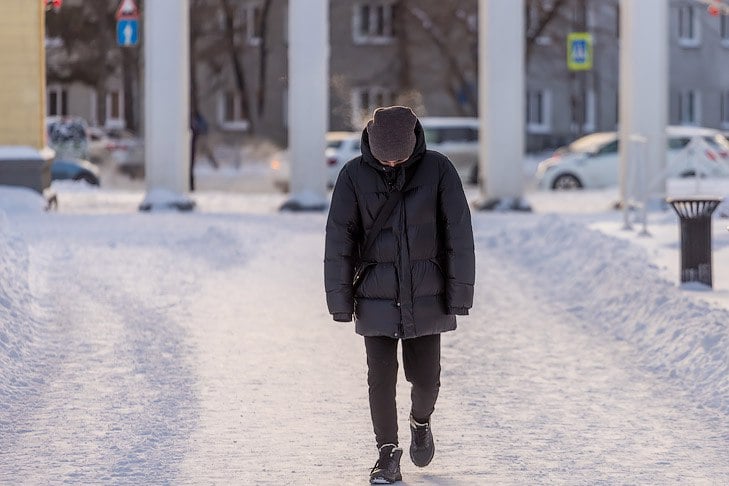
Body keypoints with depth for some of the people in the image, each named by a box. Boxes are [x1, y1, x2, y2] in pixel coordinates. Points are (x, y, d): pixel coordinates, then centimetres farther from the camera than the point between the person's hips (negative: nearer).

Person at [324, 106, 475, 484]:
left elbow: (459, 234, -4)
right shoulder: (354, 175, -7)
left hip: (426, 297, 0)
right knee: (381, 379, -2)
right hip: (376, 298, 0)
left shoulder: (438, 169, -7)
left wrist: (459, 295, -6)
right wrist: (340, 300, -6)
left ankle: (421, 422, 39)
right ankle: (388, 453, 11)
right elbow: (338, 240, -4)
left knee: (426, 377, 7)